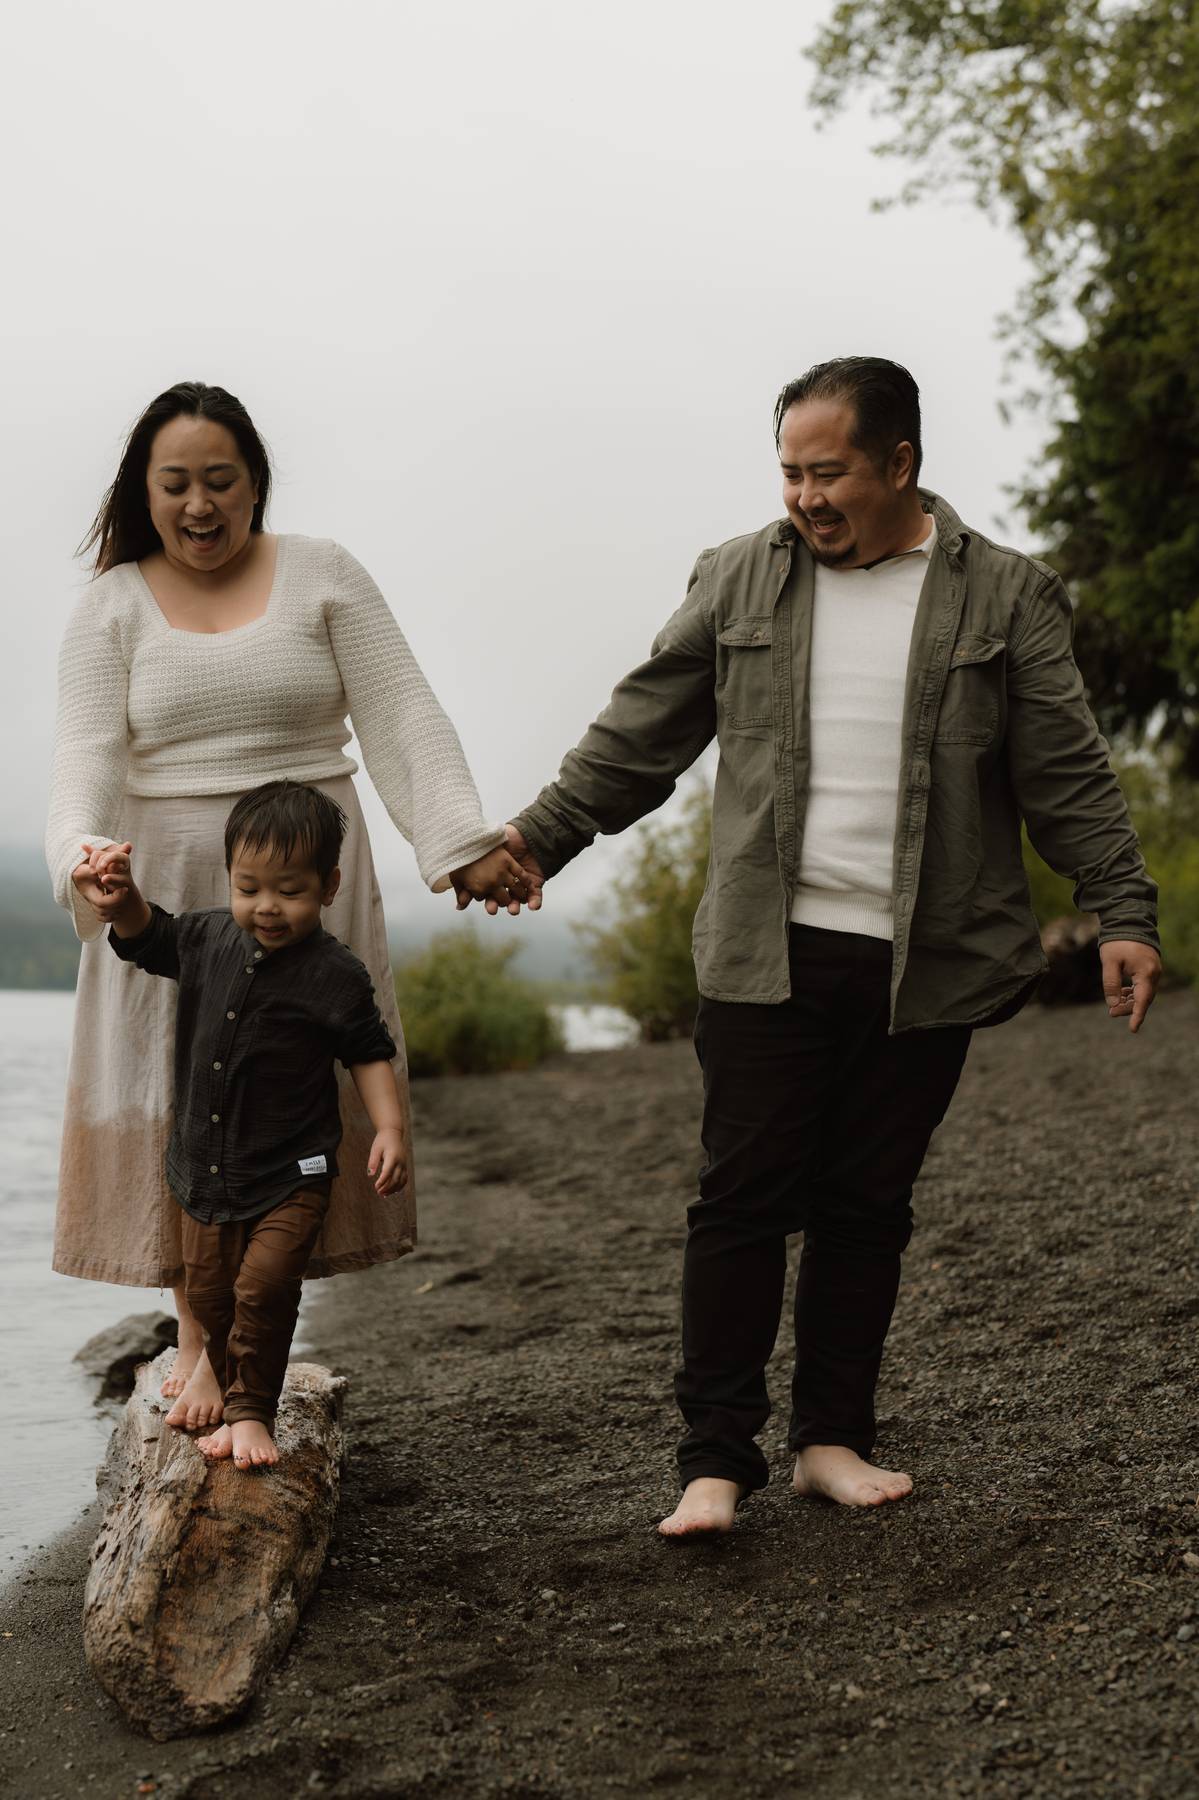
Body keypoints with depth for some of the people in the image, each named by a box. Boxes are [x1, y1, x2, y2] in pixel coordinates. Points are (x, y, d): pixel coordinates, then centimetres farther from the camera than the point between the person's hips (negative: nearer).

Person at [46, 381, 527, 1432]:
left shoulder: (322, 577, 2)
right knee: (178, 1098, 1)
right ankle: (197, 1331, 12)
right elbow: (89, 754, -6)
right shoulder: (113, 608, 4)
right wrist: (79, 853, -26)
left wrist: (461, 839, -13)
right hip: (169, 887, 0)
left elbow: (400, 718, -2)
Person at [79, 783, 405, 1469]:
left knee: (264, 1289, -17)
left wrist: (391, 1128, -15)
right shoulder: (208, 938, 1)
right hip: (206, 1172, 5)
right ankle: (230, 1395, 29)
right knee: (209, 1294, 11)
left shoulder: (335, 974, -12)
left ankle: (251, 1413, -1)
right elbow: (146, 935, 17)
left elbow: (369, 1053, -4)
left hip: (291, 1178, -5)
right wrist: (122, 895, -3)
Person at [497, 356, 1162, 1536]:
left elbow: (1066, 774, 4)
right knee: (744, 1199, -2)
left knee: (867, 1206, 7)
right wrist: (542, 836, 7)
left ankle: (833, 1437, 20)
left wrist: (1122, 911, -3)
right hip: (768, 956, 0)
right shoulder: (738, 582, 8)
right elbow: (642, 732, 12)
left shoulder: (1003, 595, 4)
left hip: (924, 968, 0)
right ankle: (716, 1456, 5)